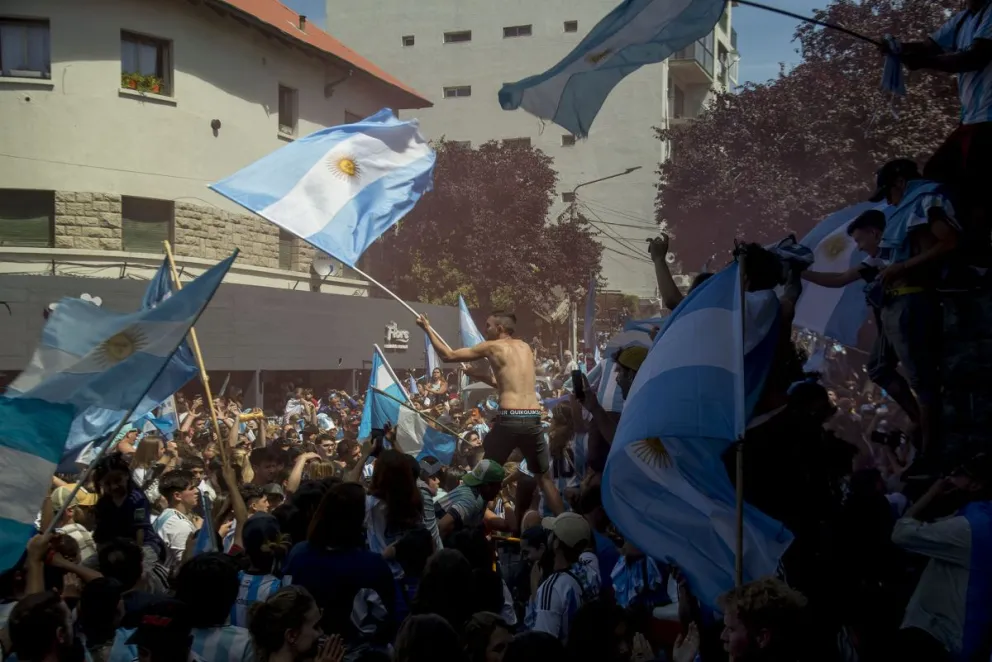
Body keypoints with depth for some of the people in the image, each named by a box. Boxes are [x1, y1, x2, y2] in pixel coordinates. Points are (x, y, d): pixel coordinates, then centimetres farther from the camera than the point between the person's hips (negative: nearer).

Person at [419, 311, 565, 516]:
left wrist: (428, 328, 19)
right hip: (533, 419, 5)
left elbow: (448, 356, 8)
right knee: (544, 477, 16)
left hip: (509, 419, -5)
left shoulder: (492, 346, 5)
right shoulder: (525, 347, 20)